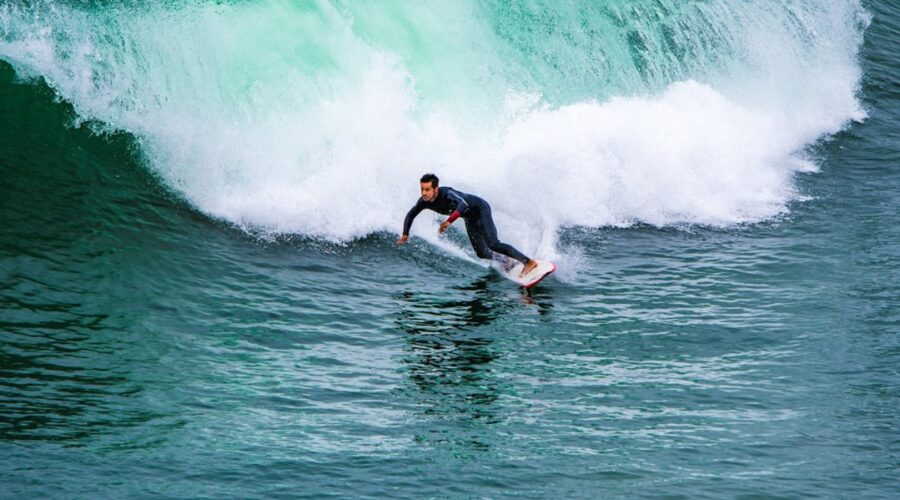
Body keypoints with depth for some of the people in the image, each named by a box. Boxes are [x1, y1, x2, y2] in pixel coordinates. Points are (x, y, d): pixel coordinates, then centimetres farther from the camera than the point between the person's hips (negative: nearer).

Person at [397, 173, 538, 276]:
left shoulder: (446, 193, -36)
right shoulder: (424, 202, -15)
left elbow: (463, 204, -55)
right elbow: (410, 215, 5)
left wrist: (449, 221, -65)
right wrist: (405, 234, -6)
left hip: (480, 208, -7)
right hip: (470, 219, 7)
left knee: (492, 244, -22)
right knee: (482, 254, 2)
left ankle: (529, 262, -19)